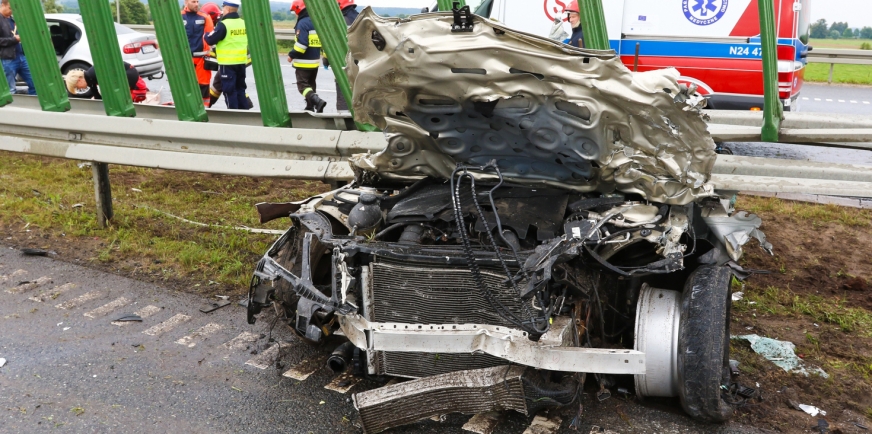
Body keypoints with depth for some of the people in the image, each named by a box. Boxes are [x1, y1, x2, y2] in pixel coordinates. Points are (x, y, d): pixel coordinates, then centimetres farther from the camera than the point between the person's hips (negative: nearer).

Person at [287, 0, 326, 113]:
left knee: (302, 85, -5)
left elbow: (301, 43, -24)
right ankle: (310, 107, 24)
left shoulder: (303, 23, -16)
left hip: (304, 61, -8)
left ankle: (317, 101, -25)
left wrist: (291, 55, -13)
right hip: (315, 61, 9)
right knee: (311, 84, 19)